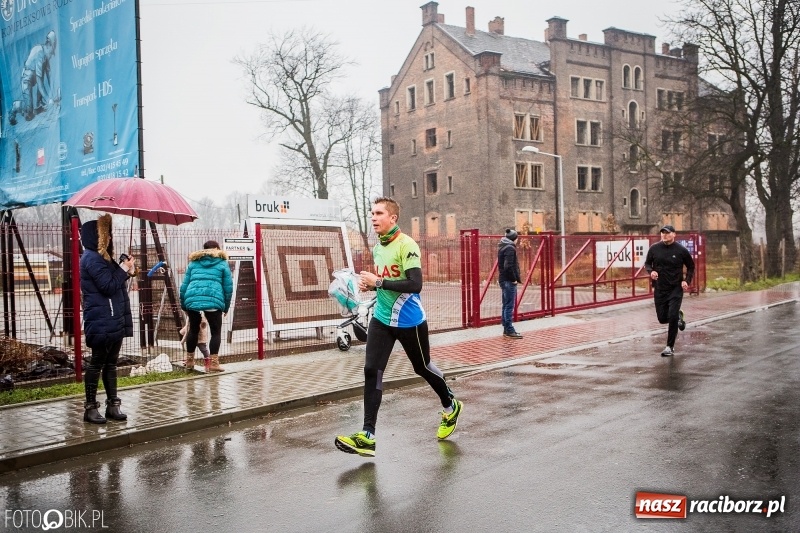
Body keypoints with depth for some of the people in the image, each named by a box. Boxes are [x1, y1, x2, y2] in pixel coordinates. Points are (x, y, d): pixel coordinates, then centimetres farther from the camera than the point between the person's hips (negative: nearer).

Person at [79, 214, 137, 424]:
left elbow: (115, 283, 22)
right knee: (97, 363, -3)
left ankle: (113, 405, 17)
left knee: (111, 363, 12)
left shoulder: (102, 258, 18)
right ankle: (91, 407, 4)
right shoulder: (92, 259, -14)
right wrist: (124, 269, -9)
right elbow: (109, 286, -20)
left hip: (113, 320, 10)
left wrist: (127, 272, 7)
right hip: (101, 323, -10)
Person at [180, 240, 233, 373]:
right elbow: (228, 287, 9)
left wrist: (183, 305, 24)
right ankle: (213, 363, 0)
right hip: (213, 301, -3)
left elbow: (184, 285, 18)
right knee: (216, 331, 8)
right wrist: (226, 307, 17)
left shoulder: (194, 263, 22)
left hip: (192, 300, 3)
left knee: (193, 330, 21)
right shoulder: (222, 263, 14)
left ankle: (189, 361, 28)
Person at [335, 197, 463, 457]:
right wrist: (370, 284, 3)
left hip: (409, 321, -6)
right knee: (371, 371, -7)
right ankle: (367, 437, -6)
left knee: (422, 367, 12)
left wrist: (379, 282, -26)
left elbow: (415, 284, -26)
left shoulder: (406, 245, -17)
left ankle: (450, 408, 41)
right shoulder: (377, 248, 9)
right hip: (382, 319, 6)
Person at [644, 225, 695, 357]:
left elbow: (691, 267, 6)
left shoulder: (681, 250, -6)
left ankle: (670, 347, 1)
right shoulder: (654, 249, -2)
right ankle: (679, 316, 44)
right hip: (659, 289, 3)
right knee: (662, 318, 9)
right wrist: (651, 271, -11)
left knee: (672, 317, -13)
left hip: (676, 289, -3)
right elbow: (647, 263, 11)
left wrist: (687, 281, -8)